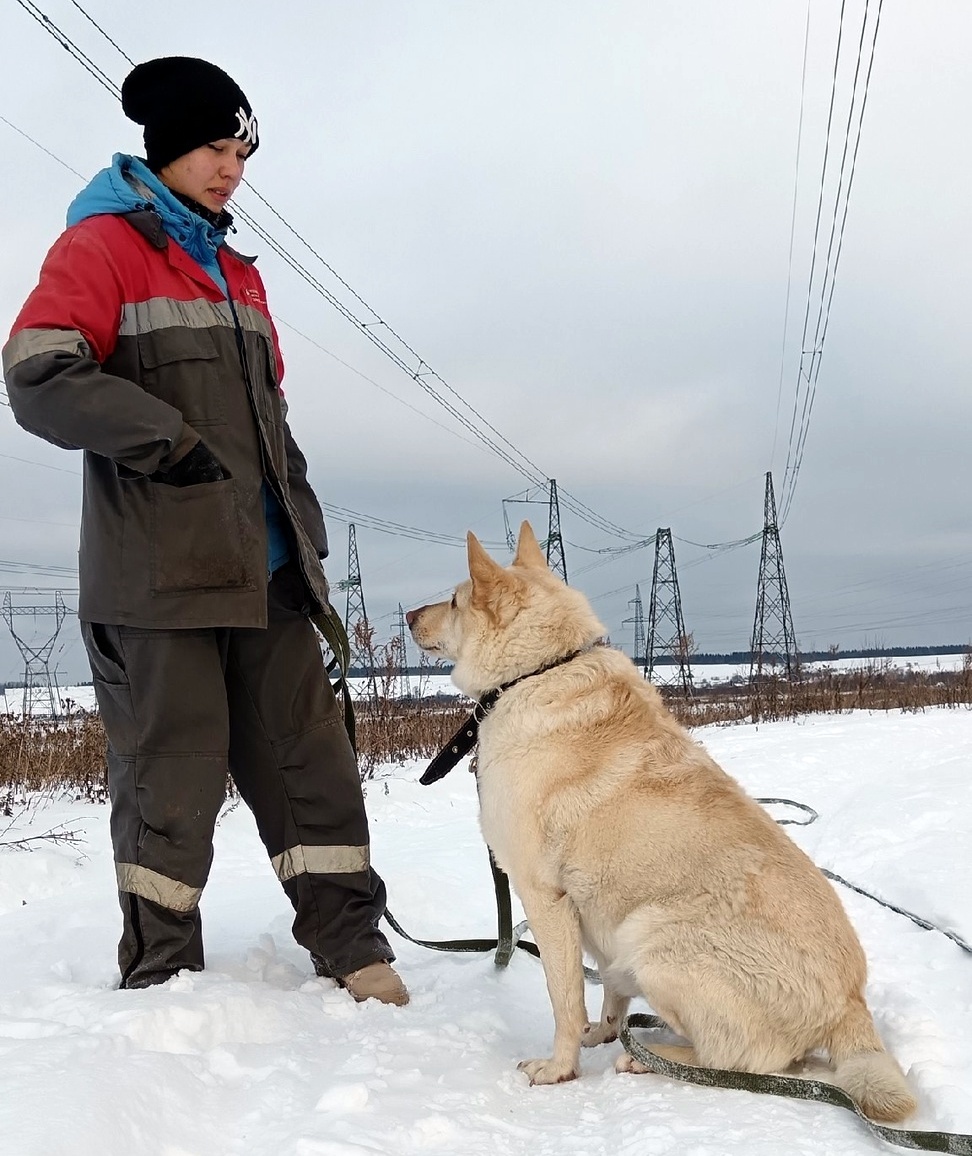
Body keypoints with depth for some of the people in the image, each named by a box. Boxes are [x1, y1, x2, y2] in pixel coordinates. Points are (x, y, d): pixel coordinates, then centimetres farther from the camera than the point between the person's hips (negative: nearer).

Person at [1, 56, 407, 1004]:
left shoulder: (236, 276, 22)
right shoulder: (102, 246, 0)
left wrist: (304, 528, 17)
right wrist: (166, 439, -17)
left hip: (263, 570, 7)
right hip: (158, 572, -6)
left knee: (306, 756, 5)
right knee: (173, 774, -1)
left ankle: (350, 945, 14)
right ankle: (159, 976, 15)